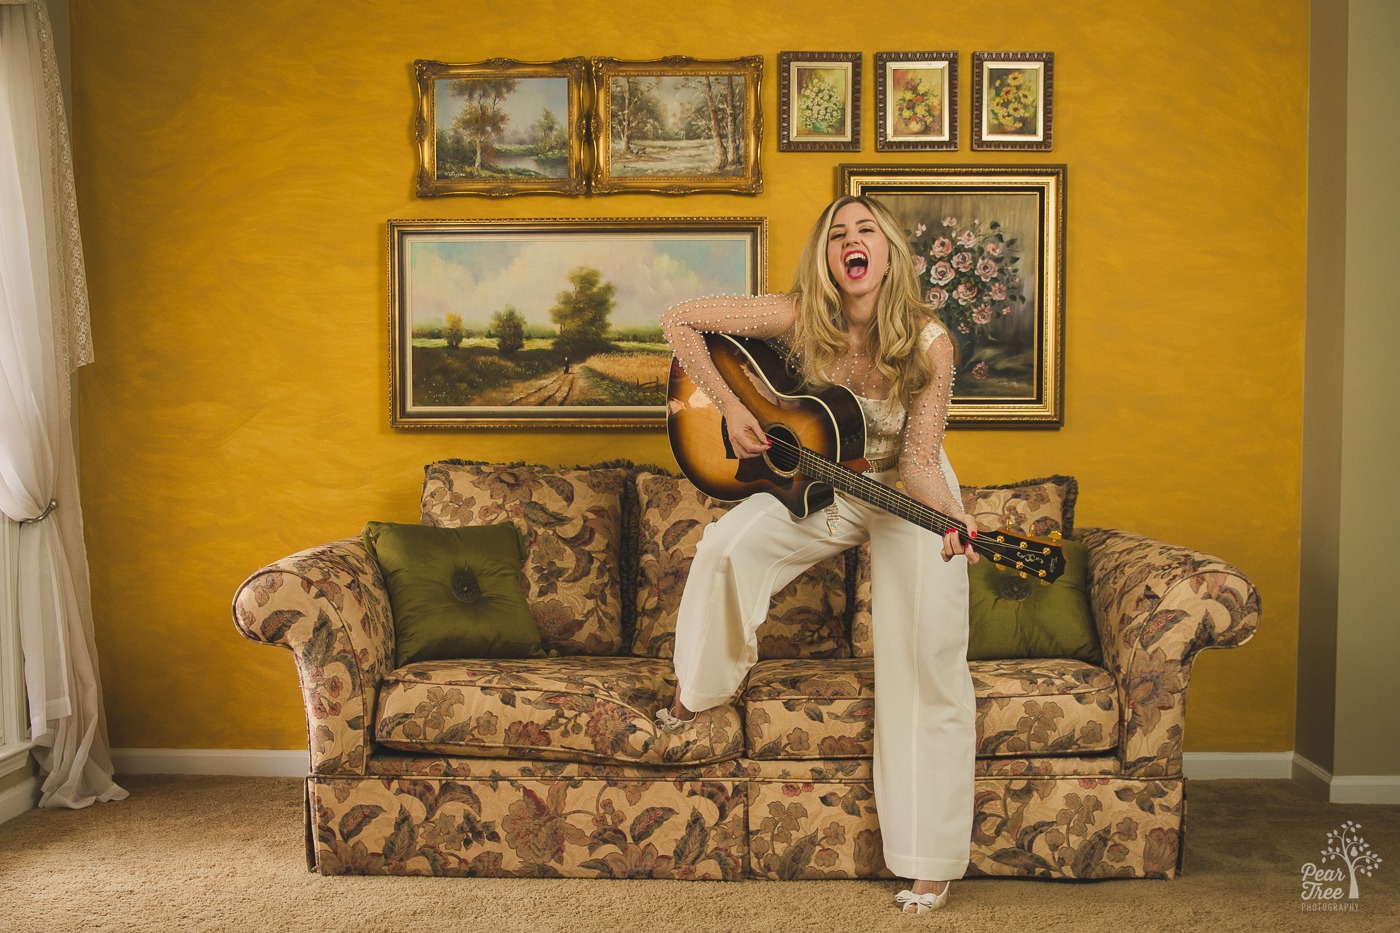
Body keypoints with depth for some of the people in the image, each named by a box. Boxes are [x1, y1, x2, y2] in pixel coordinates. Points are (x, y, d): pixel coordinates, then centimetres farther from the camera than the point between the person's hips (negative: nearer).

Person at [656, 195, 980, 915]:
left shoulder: (928, 344, -23)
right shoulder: (799, 318, -20)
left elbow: (918, 459, -21)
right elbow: (679, 321, -15)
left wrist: (954, 519, -40)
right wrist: (730, 407, -21)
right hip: (813, 480, 2)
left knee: (926, 665, -5)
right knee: (728, 543, -25)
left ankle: (929, 861, 10)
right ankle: (699, 690, 4)